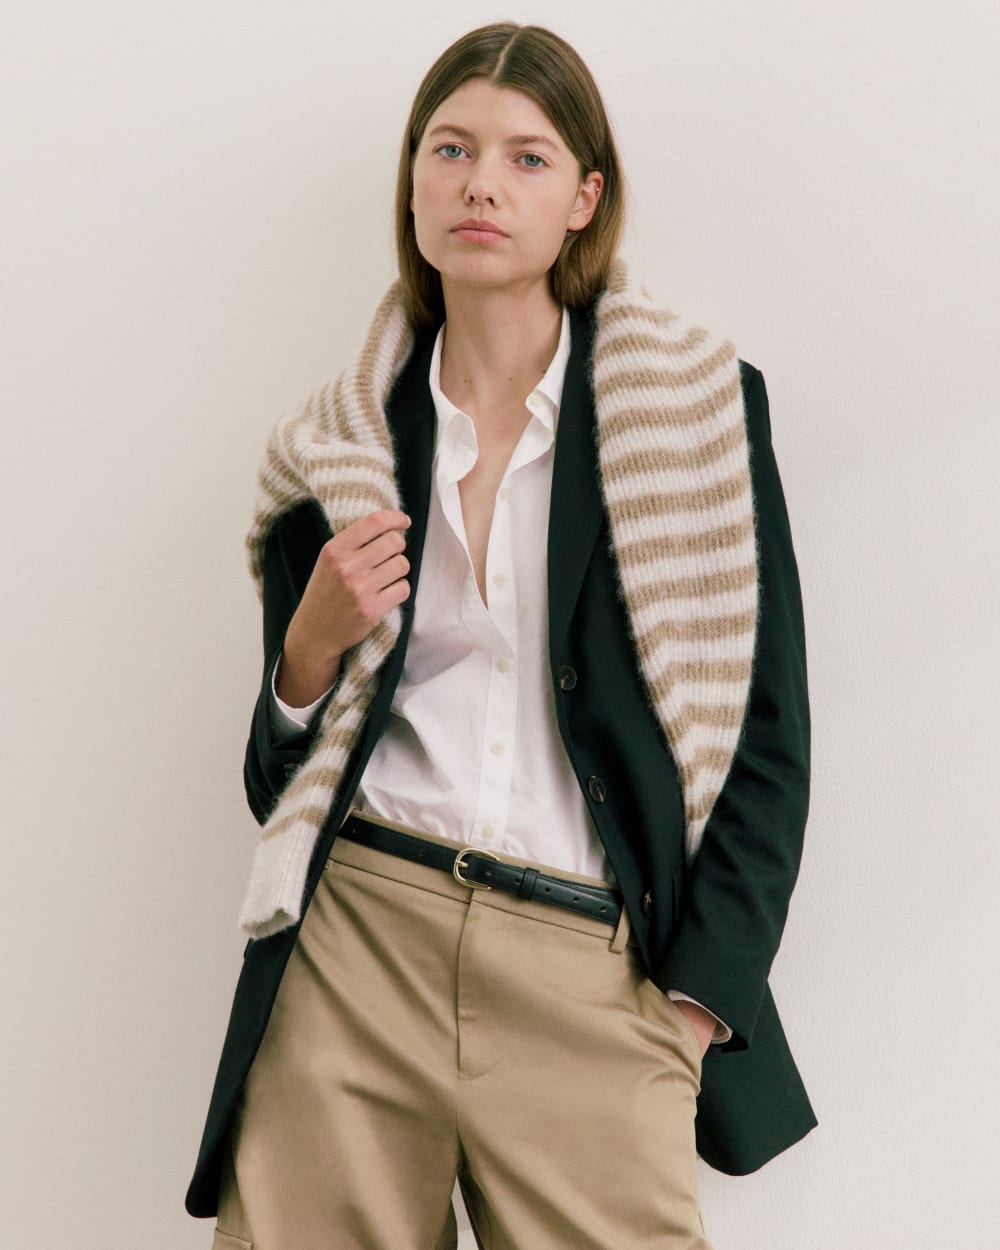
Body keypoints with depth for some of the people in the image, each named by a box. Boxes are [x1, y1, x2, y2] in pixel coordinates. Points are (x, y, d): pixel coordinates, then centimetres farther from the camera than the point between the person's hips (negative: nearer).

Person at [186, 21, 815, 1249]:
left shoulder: (701, 406, 2)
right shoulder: (337, 451, 9)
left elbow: (763, 730, 1)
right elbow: (277, 778, 13)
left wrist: (698, 990, -6)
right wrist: (313, 646, -6)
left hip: (596, 979, -1)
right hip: (354, 943, 2)